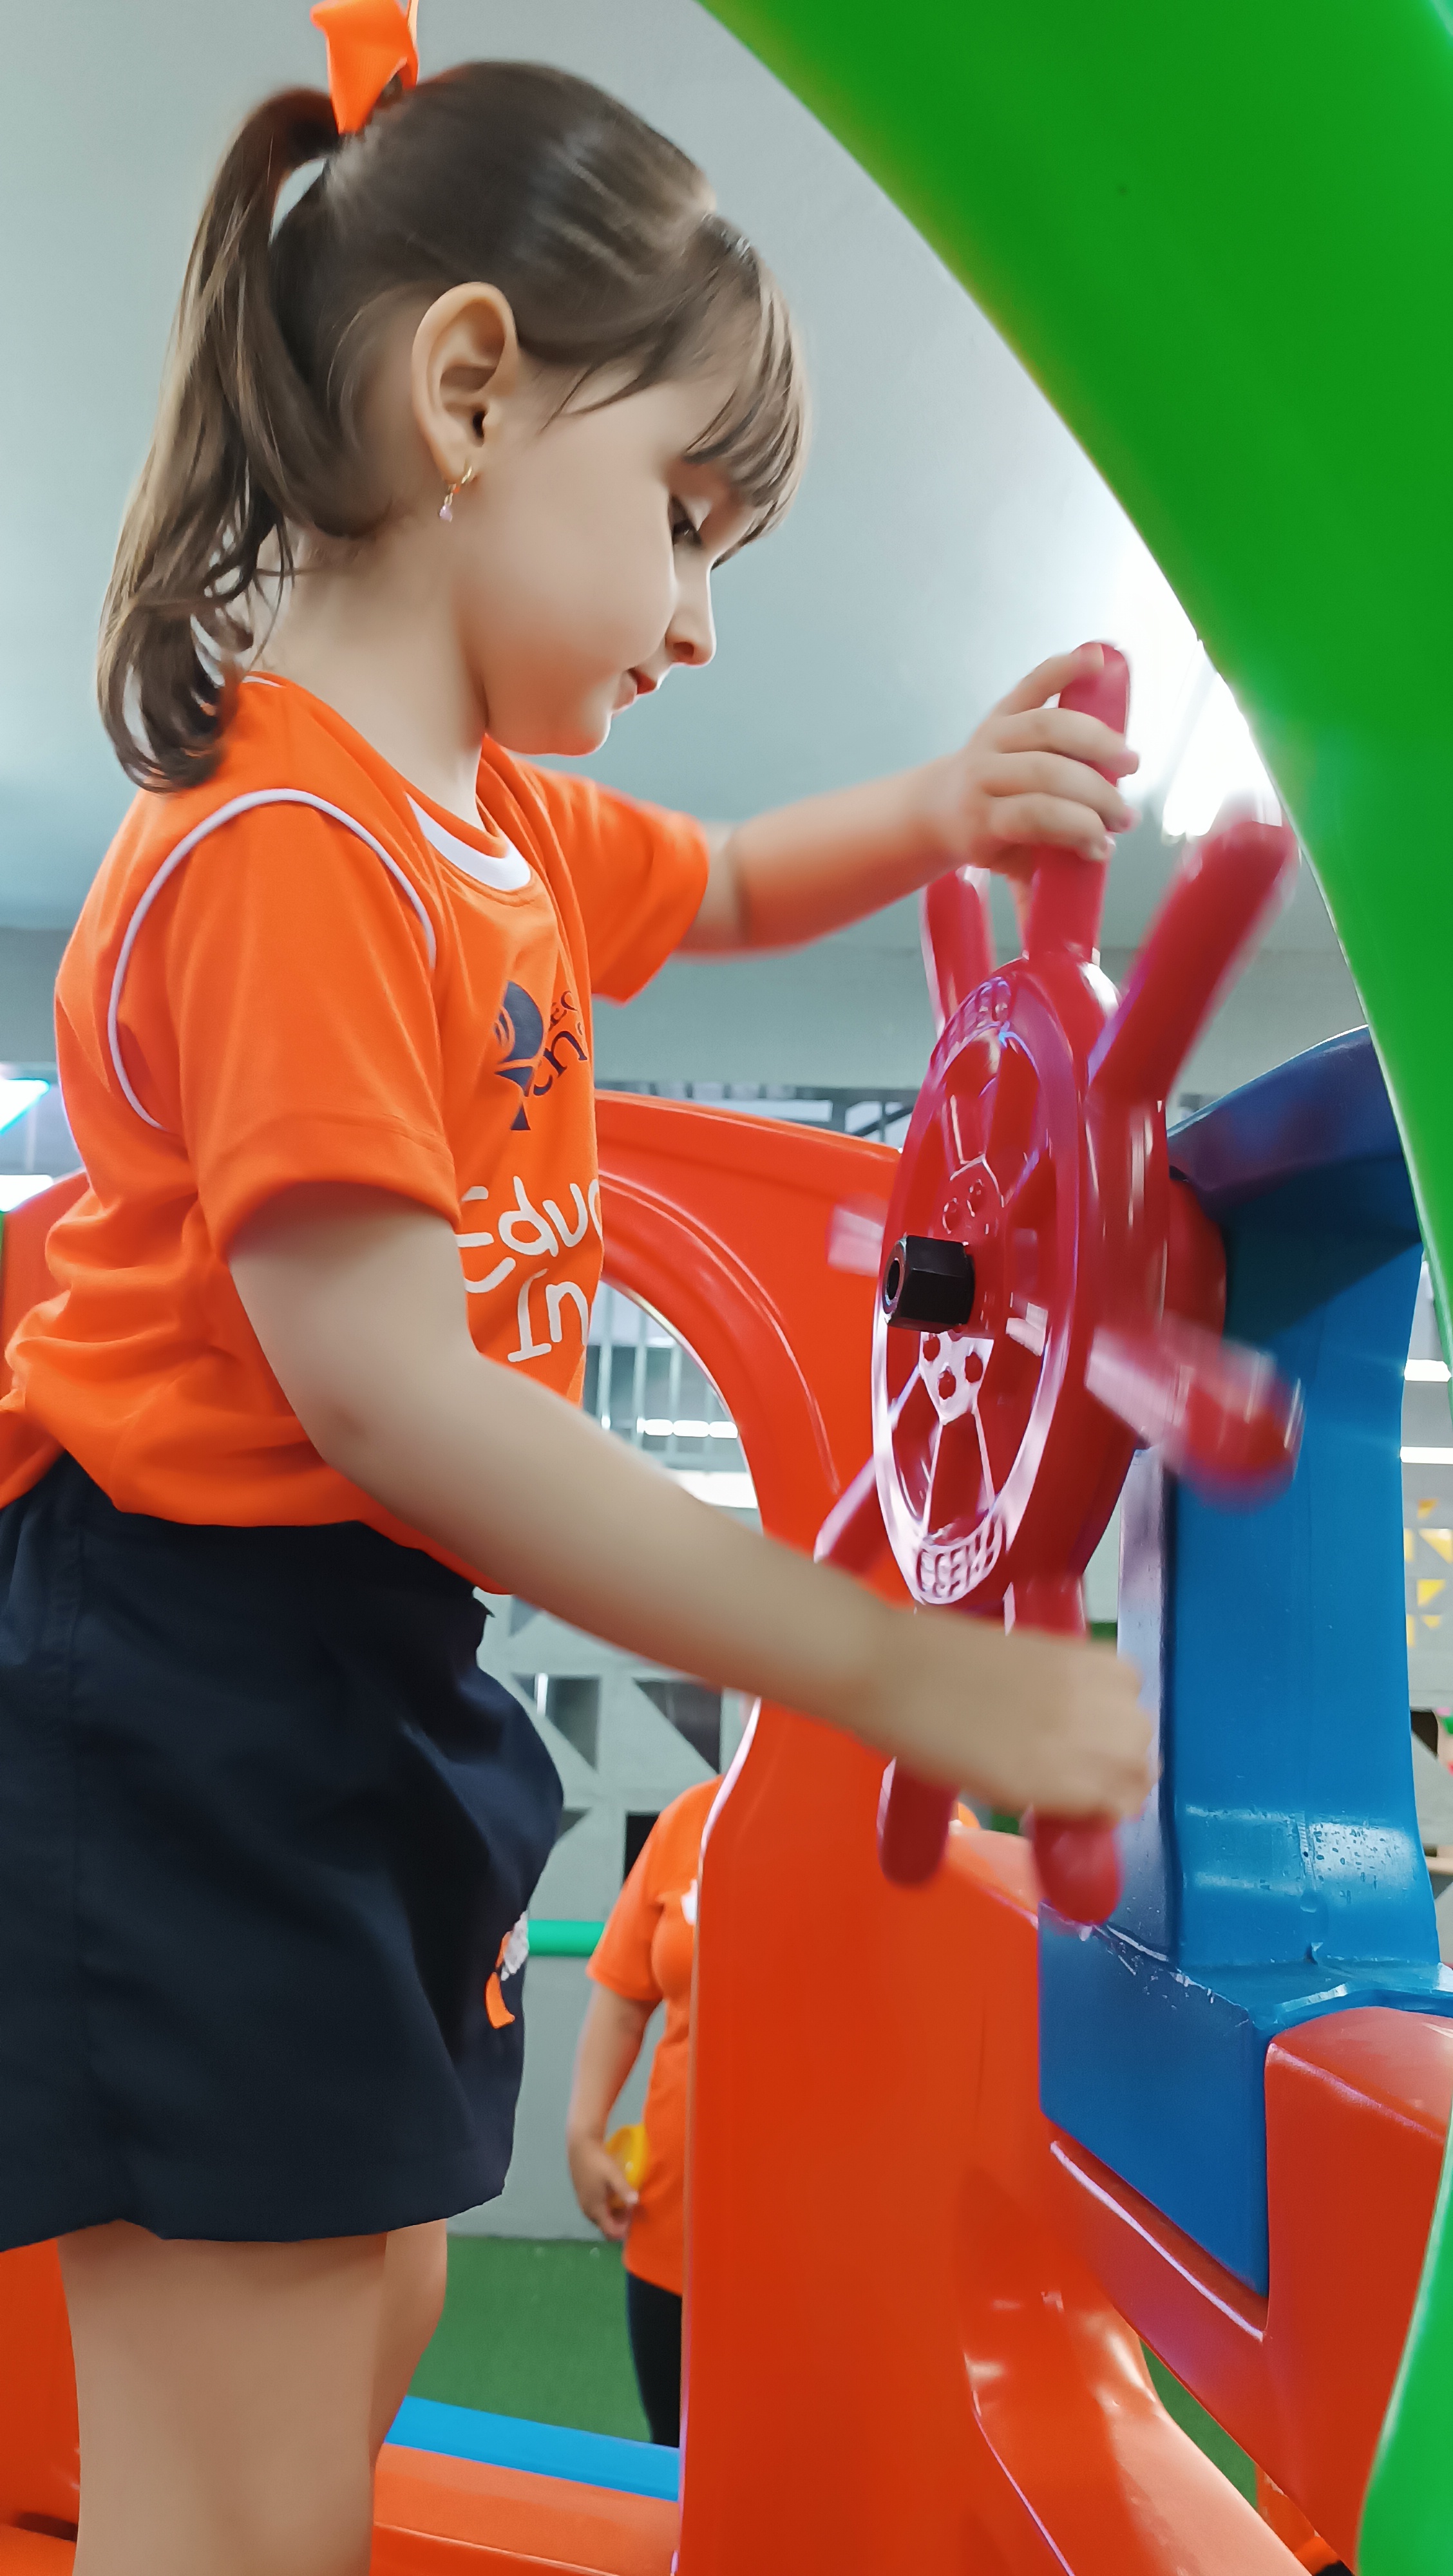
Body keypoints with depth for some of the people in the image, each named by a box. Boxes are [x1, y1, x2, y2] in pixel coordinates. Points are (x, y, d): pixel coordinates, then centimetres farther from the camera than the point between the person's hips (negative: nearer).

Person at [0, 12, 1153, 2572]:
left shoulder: (501, 819, 10)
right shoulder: (292, 843, -22)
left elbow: (716, 888, 31)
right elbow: (386, 1395, -28)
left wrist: (940, 809, 8)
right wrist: (904, 1672, -26)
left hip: (372, 1687, 10)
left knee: (366, 2328, 24)